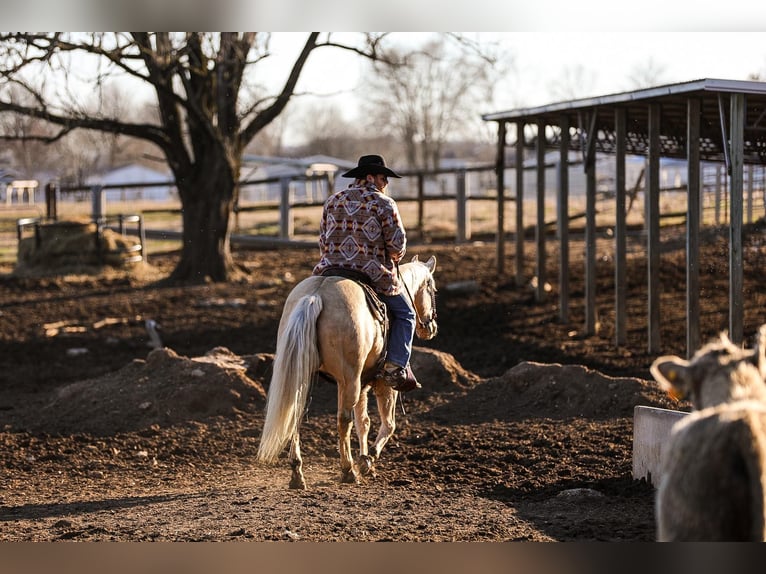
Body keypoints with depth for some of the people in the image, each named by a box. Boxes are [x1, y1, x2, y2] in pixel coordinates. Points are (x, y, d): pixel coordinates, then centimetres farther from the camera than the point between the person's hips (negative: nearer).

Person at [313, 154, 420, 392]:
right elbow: (397, 244, -9)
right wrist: (393, 258, 12)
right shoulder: (384, 203, -6)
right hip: (374, 274, -5)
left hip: (331, 271, 5)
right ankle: (396, 368, -3)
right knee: (404, 314, 11)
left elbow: (323, 239, 14)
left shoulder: (333, 201, 11)